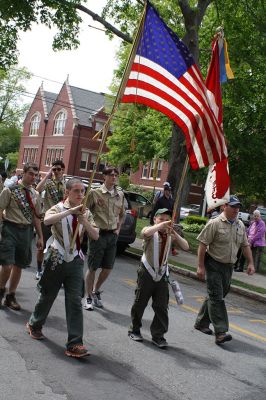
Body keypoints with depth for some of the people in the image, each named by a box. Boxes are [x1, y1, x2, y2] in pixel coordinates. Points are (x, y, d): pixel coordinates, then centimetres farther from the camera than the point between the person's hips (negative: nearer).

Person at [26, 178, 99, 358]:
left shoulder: (86, 213, 6)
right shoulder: (58, 208, -6)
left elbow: (96, 236, -4)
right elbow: (47, 220, -29)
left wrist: (84, 221, -19)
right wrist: (70, 211, -35)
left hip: (76, 261, 3)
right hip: (56, 259, -2)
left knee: (75, 301, -4)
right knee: (48, 296, 14)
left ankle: (75, 344, -2)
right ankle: (35, 324, 41)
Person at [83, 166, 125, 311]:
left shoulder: (120, 194, 8)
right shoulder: (95, 193, -7)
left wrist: (118, 229, 10)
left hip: (112, 235, 5)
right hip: (98, 233, -5)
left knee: (108, 268, 10)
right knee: (93, 267, 3)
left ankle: (96, 291, 32)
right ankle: (88, 297, 17)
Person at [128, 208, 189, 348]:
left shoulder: (170, 235, 4)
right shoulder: (151, 231, -8)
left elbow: (186, 247, -7)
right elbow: (146, 233, -34)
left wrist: (174, 233, -21)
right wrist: (161, 225, -35)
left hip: (162, 274, 3)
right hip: (147, 272, -3)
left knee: (162, 307, 3)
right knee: (140, 303, 9)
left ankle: (158, 336, 14)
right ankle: (134, 330, 27)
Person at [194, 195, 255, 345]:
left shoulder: (241, 225, 7)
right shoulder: (215, 223, -13)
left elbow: (245, 245, 15)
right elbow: (203, 244, -14)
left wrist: (251, 263, 6)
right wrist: (201, 266, -16)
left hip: (229, 267, 7)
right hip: (214, 265, -7)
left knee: (216, 297, 14)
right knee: (217, 298, -8)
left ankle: (201, 323, 29)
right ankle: (221, 332, -9)